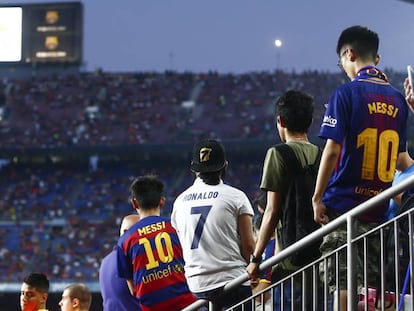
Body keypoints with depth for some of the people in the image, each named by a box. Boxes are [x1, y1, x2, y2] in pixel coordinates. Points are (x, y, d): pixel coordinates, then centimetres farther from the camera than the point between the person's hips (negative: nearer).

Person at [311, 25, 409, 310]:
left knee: (344, 285, -5)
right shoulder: (396, 99, 9)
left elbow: (332, 150, -12)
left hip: (344, 204, -5)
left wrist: (318, 197, -7)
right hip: (379, 208, 5)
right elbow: (400, 158, 13)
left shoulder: (346, 93, -8)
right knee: (374, 287, 7)